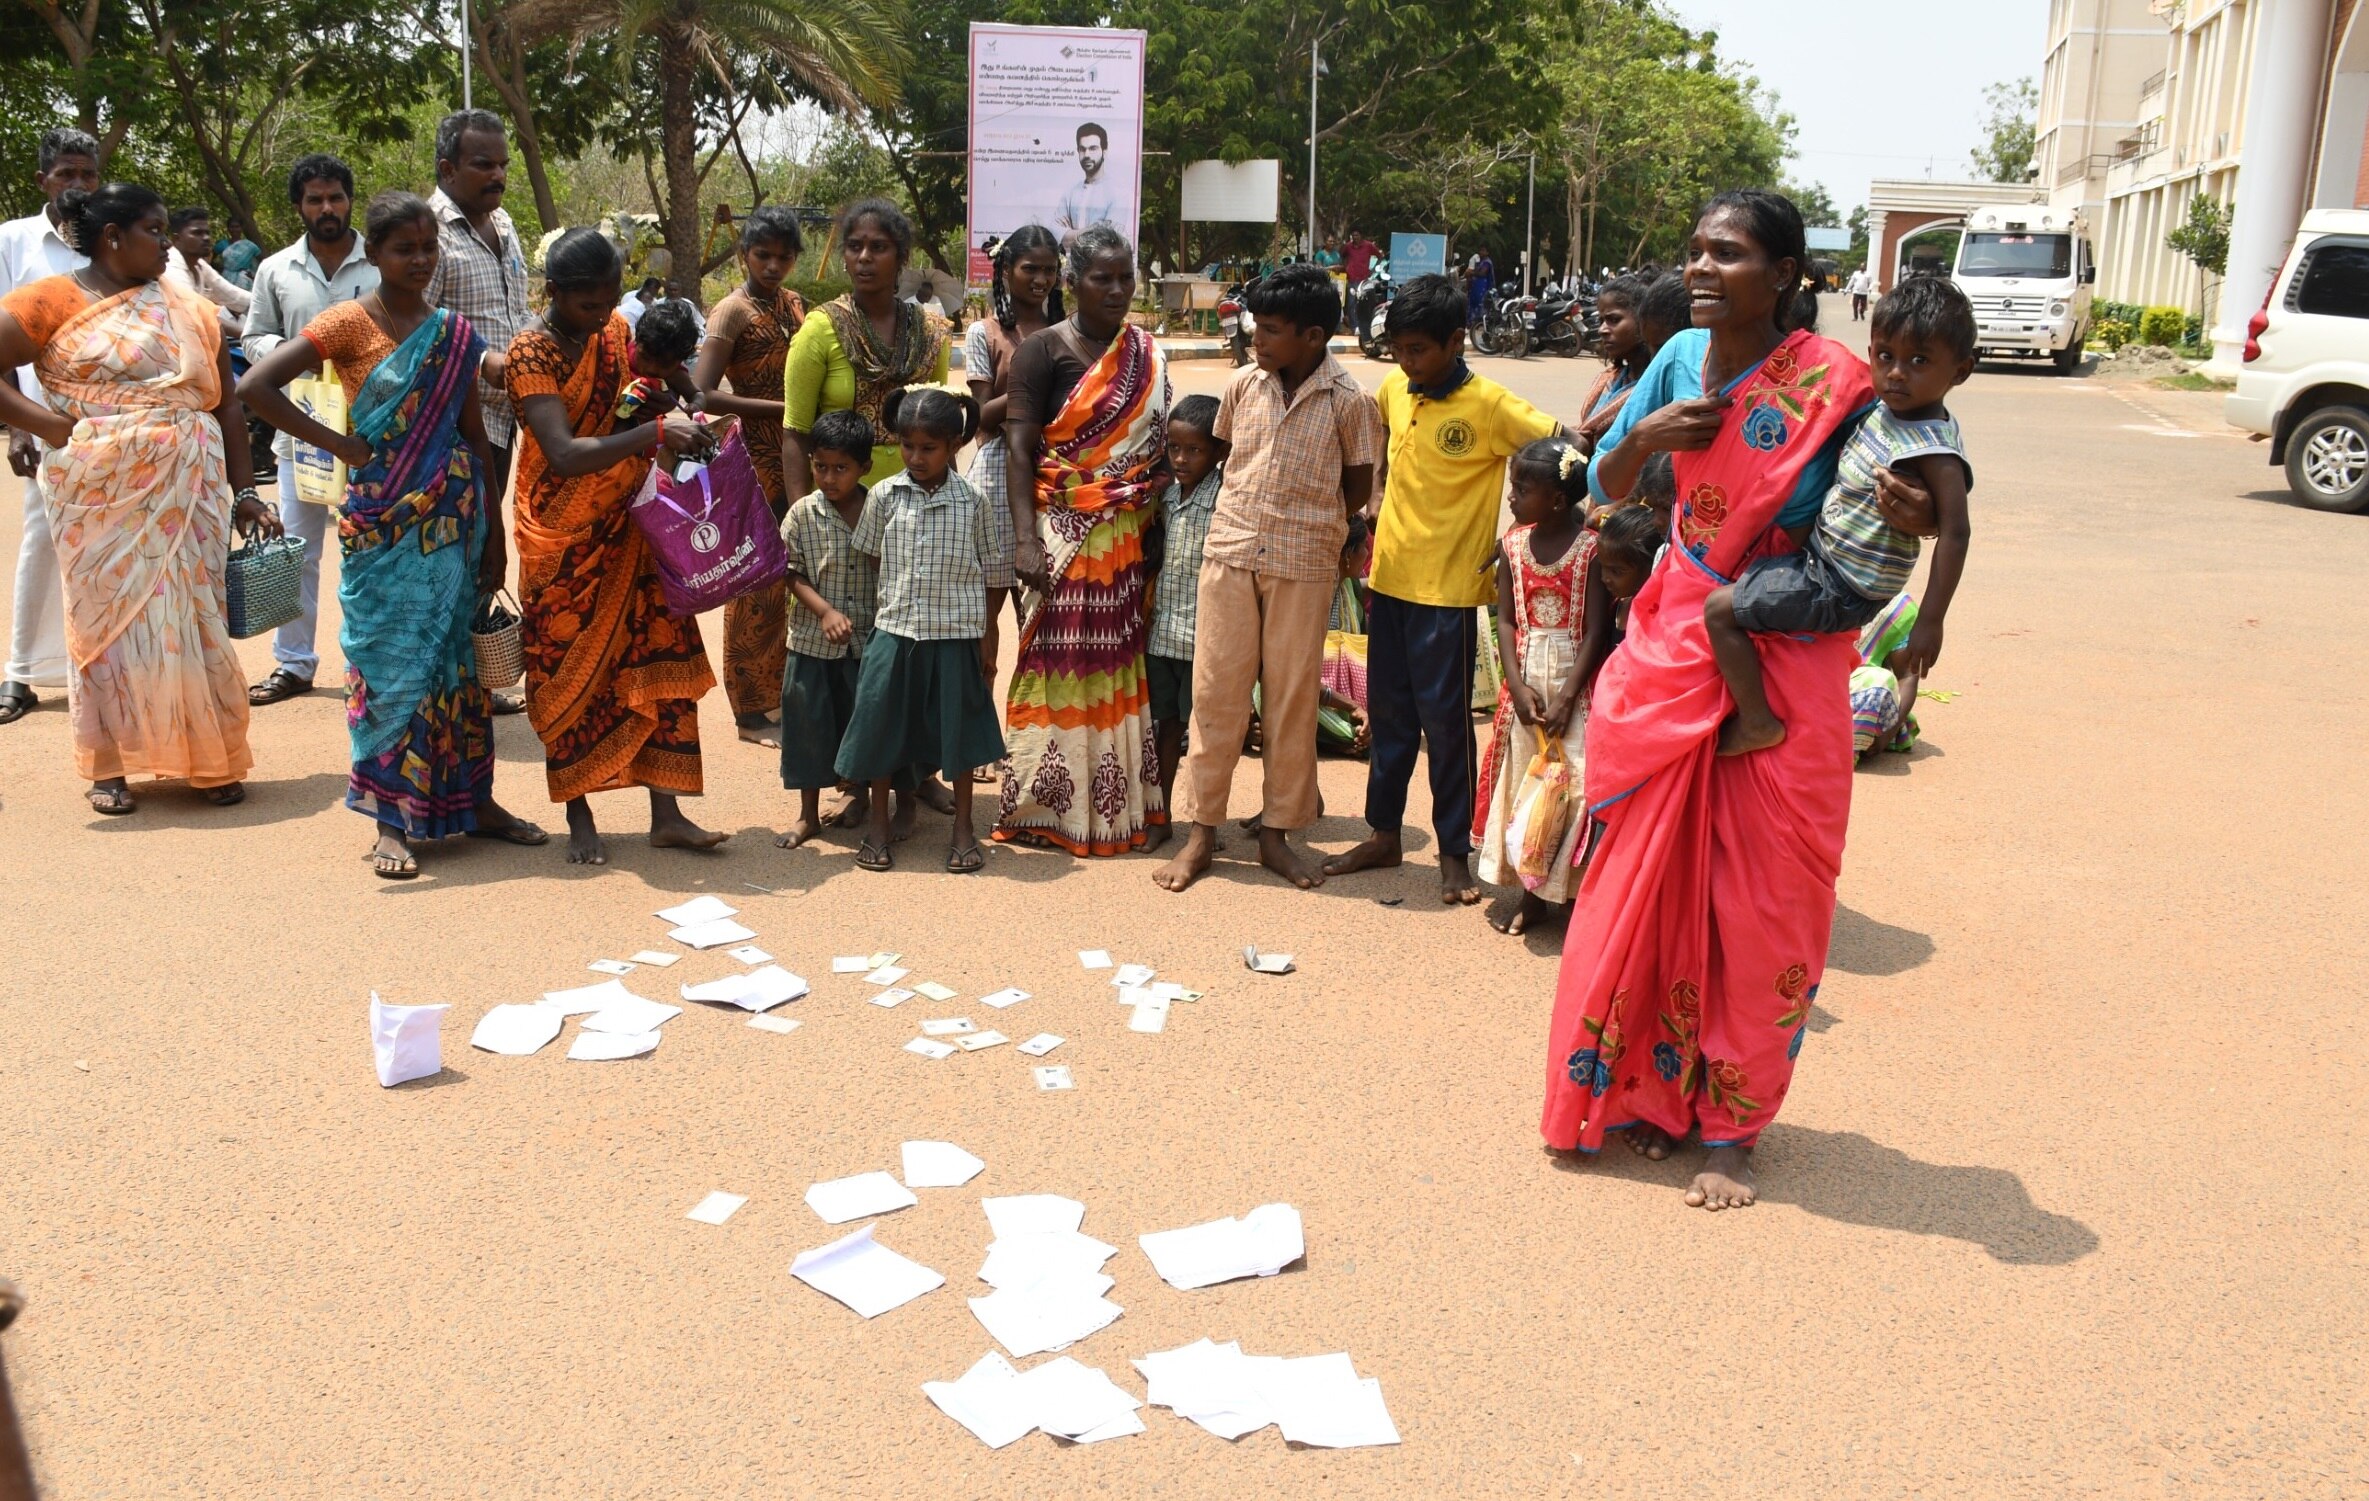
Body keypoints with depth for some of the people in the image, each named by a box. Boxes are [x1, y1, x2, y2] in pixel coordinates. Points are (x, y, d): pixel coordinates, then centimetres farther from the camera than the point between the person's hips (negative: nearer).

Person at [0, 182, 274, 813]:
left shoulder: (189, 311, 12)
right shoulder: (55, 300, 0)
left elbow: (226, 405, 13)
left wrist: (244, 491, 8)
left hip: (188, 494, 3)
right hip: (102, 496, -3)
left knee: (190, 616, 4)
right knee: (109, 615, 4)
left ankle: (206, 757, 14)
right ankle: (110, 765, 14)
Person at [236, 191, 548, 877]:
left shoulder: (454, 333, 8)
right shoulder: (349, 323, -5)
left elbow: (476, 436, 10)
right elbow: (255, 387, -13)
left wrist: (493, 534, 9)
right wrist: (338, 444, -11)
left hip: (452, 516, 4)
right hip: (383, 521, -4)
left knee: (458, 657, 10)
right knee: (392, 661, 0)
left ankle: (472, 800, 21)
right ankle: (392, 822, 8)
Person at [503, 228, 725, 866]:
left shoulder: (617, 331, 4)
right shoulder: (532, 353, -16)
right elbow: (565, 454, -28)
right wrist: (654, 433, -36)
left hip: (630, 529, 6)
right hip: (564, 543, -6)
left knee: (660, 660, 3)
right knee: (569, 674, 5)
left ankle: (666, 813, 9)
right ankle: (579, 819, 17)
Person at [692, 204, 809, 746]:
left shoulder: (794, 304, 11)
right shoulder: (734, 312, -10)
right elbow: (702, 394, -20)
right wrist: (780, 409, -18)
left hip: (797, 461, 7)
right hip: (757, 462, -7)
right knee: (756, 585, 0)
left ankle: (779, 692, 24)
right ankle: (750, 712, 10)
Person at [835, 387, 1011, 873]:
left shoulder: (974, 502, -6)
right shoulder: (884, 496, -2)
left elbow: (996, 572, 2)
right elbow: (871, 557, 12)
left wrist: (984, 631, 2)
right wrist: (890, 605, 12)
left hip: (956, 637, -1)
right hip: (893, 633, 2)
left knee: (958, 733, 8)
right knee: (881, 728, 6)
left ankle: (963, 829, 23)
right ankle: (878, 825, 23)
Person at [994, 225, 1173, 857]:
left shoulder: (1149, 355, 11)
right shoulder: (1043, 350, -5)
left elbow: (1163, 445, 15)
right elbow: (1018, 449, -10)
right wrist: (1026, 540, -19)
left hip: (1130, 537, 5)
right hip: (1065, 533, -5)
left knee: (1121, 663, 9)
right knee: (1059, 662, -2)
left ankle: (1118, 800, 20)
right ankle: (1047, 803, 9)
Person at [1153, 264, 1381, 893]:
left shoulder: (1348, 401, -7)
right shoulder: (1242, 384, 2)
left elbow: (1358, 484, 3)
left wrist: (1312, 526, 6)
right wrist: (1251, 512, 11)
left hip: (1303, 565, -2)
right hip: (1230, 555, 2)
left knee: (1292, 698, 6)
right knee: (1215, 690, 4)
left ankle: (1276, 832, 19)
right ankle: (1202, 830, 14)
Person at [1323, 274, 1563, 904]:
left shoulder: (1488, 404, -13)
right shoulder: (1393, 390, 5)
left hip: (1447, 585, -6)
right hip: (1389, 574, 6)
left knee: (1444, 717, 0)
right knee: (1388, 711, 14)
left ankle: (1455, 851, 12)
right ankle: (1384, 833, 27)